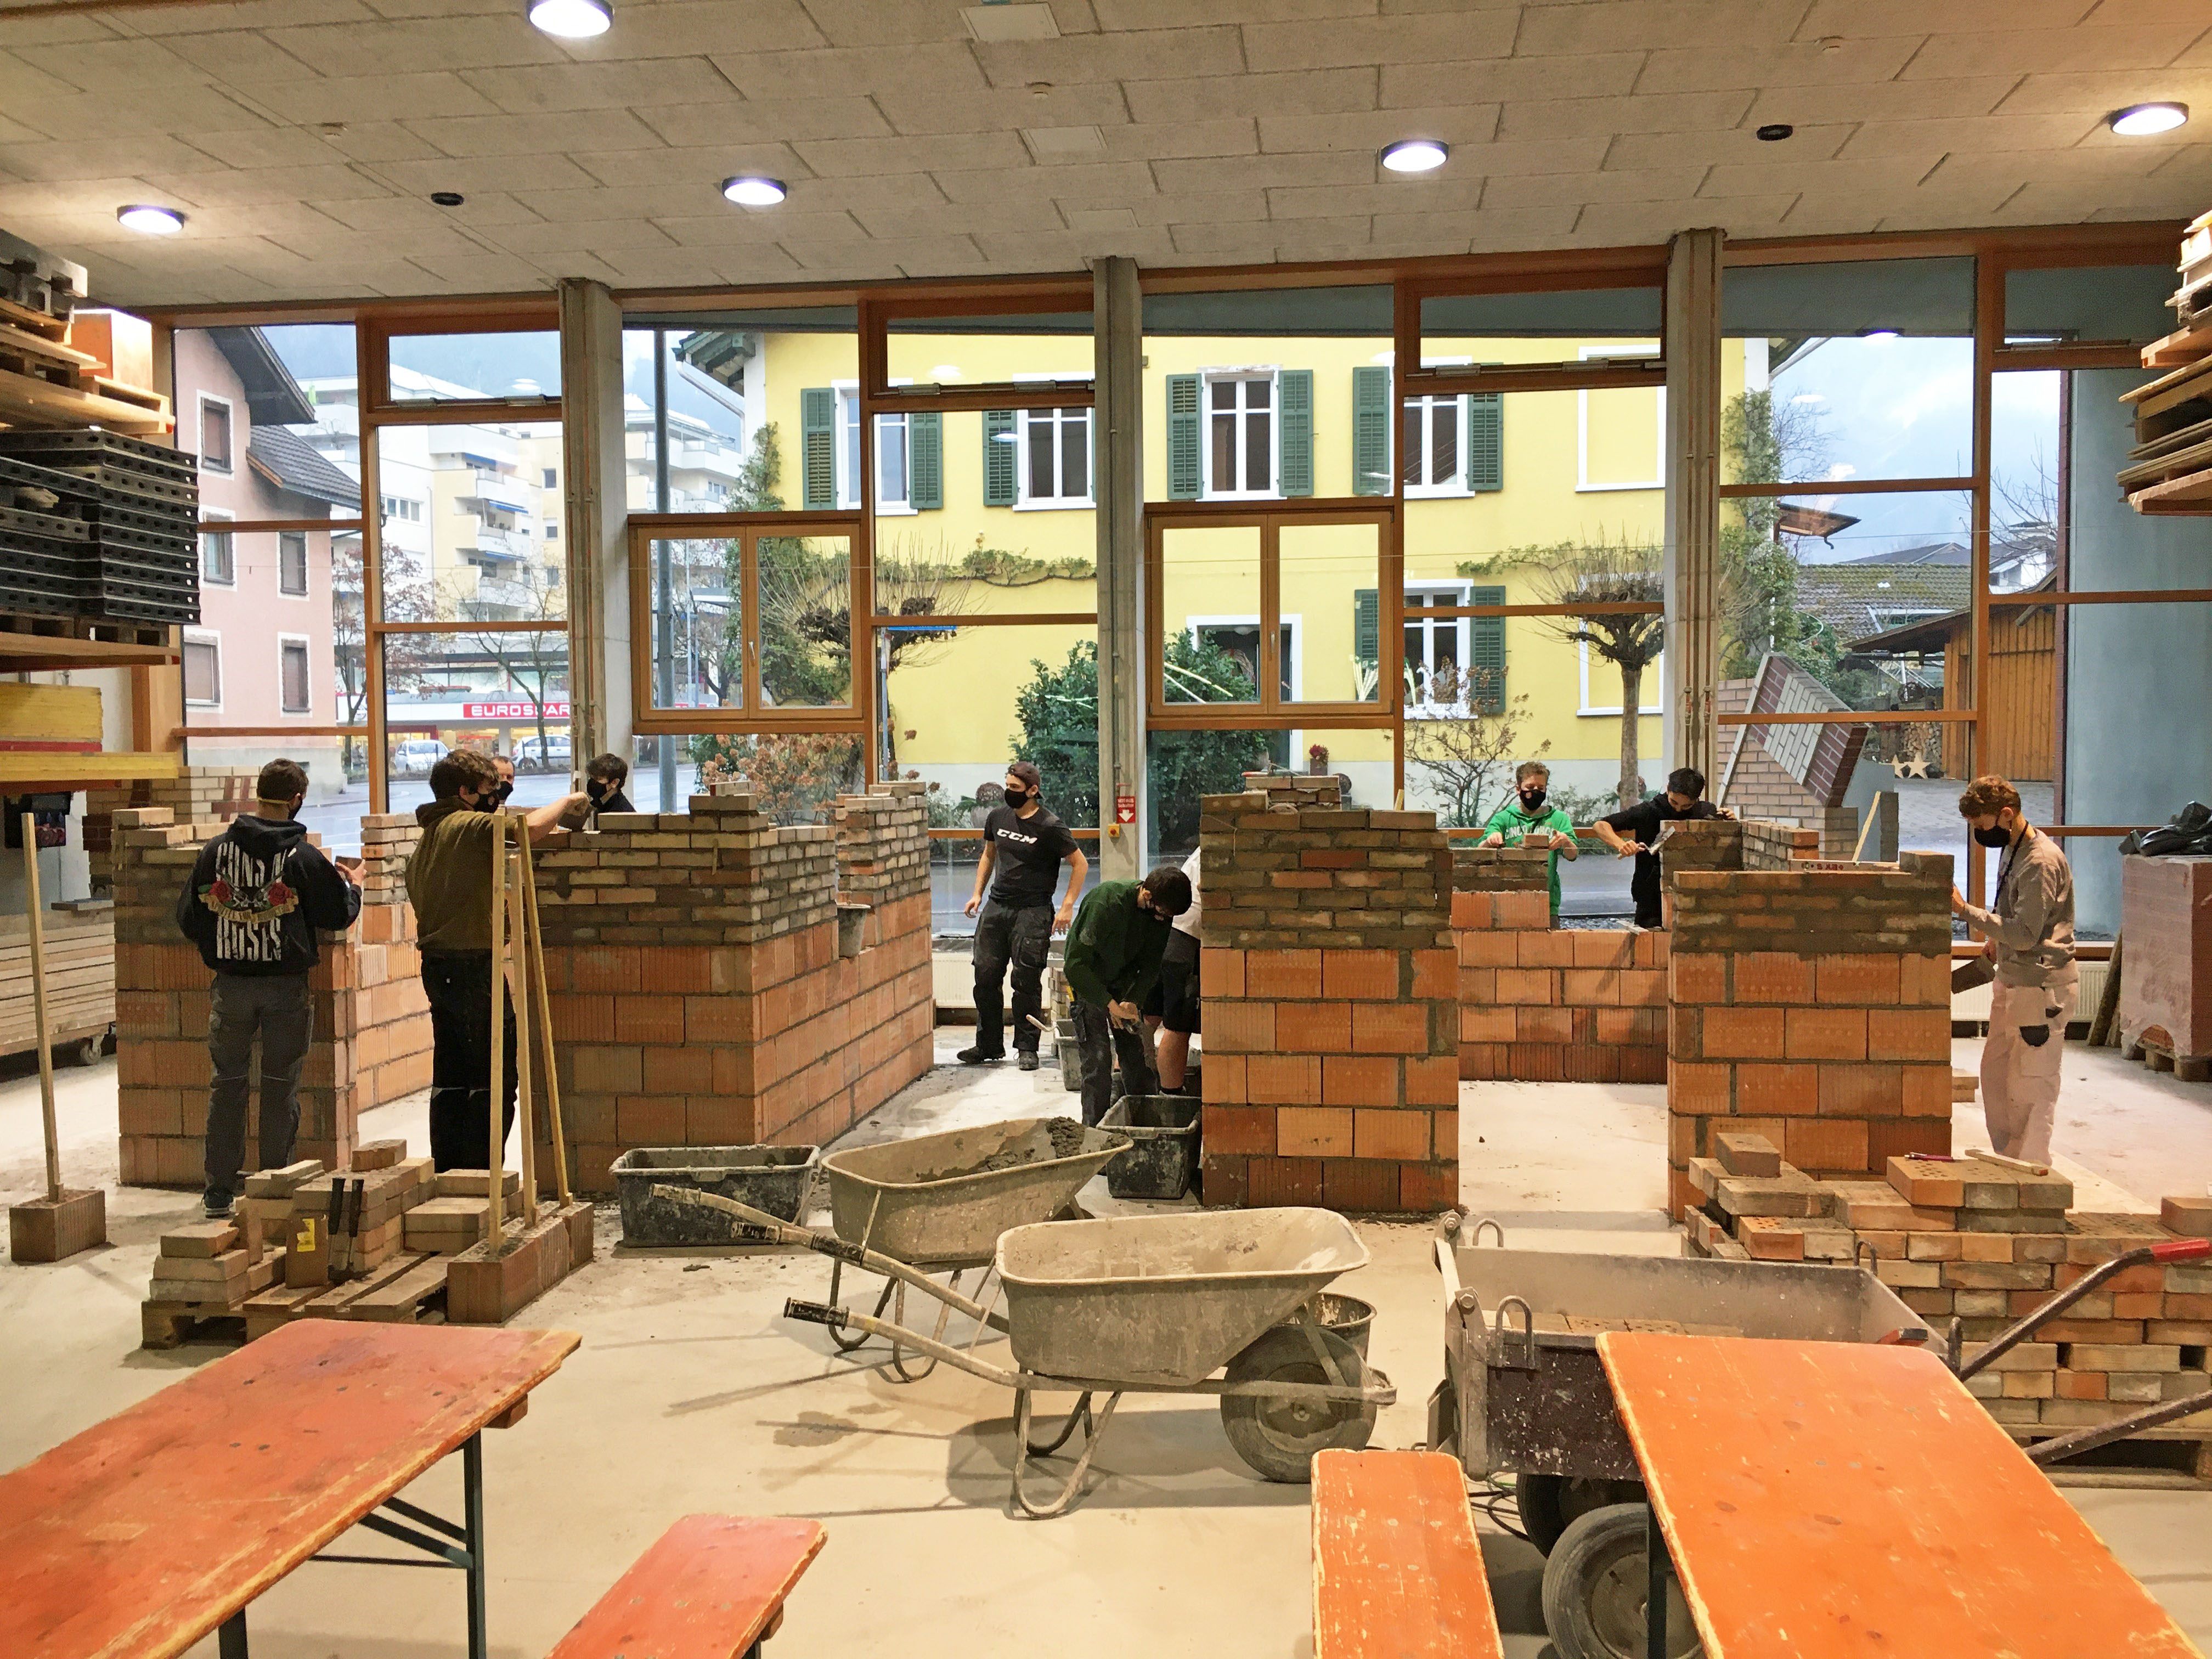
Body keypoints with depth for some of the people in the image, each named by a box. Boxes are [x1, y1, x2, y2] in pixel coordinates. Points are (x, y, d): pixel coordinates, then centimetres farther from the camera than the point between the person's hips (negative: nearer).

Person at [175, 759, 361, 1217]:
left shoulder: (215, 851, -1)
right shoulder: (305, 857, -9)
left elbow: (188, 919, 4)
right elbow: (340, 915, -1)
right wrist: (352, 886, 20)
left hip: (231, 986, 2)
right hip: (287, 986, -2)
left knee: (227, 1084, 12)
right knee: (280, 1086, 6)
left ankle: (220, 1190, 14)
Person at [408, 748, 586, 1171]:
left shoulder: (426, 839, 18)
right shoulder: (468, 826, -11)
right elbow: (532, 826, -28)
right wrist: (566, 801, -9)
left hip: (436, 964, 10)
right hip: (473, 966, -10)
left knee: (451, 1076, 13)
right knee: (495, 1077, -4)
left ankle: (447, 1170, 16)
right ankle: (482, 1172, -3)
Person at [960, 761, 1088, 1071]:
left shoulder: (1049, 827, -9)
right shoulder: (998, 816, 7)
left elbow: (1080, 864, -4)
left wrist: (1067, 907, -11)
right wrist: (978, 893, 13)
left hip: (1032, 911, -5)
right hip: (996, 906, 5)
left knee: (1026, 979, -4)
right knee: (986, 976, 4)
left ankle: (1027, 1048, 7)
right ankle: (989, 1046, 16)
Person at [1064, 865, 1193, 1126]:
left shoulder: (1162, 912, -12)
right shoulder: (1105, 904, -31)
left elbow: (1151, 965, -2)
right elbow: (1076, 964, -27)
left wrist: (1134, 1001, -17)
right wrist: (1109, 1003, -26)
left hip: (1126, 987, 5)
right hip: (1088, 984, -5)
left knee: (1138, 1058, 2)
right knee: (1098, 1059, -12)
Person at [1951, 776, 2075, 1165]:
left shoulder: (2041, 862, -20)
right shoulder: (2013, 850, 10)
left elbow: (2025, 934, -24)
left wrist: (1966, 910, -23)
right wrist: (1999, 941, 12)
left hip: (2041, 985, -10)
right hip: (2012, 980, 10)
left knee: (2031, 1083, -3)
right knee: (1995, 1071, 15)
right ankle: (2008, 1160, 26)